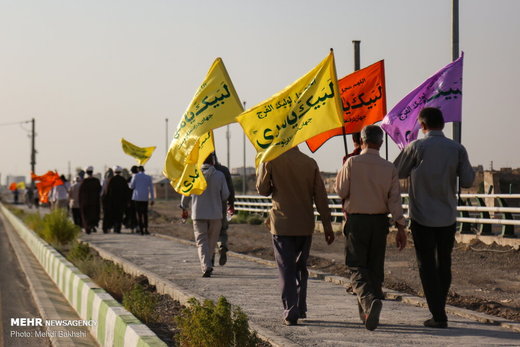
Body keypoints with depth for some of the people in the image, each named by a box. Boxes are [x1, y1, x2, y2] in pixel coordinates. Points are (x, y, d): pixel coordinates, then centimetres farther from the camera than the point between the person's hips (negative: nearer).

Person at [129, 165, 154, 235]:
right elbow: (151, 189, 6)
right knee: (145, 214, 10)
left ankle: (141, 230, -3)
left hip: (137, 197, -2)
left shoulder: (135, 176, -2)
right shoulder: (148, 177, 6)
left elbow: (131, 186, -3)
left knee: (139, 214, 2)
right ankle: (146, 229, -1)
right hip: (145, 198, 2)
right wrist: (152, 199, 10)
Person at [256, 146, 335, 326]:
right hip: (305, 225, 3)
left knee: (286, 269, 1)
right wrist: (327, 225, 6)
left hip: (282, 225, -3)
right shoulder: (310, 163, 0)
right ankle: (301, 309, 22)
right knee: (301, 267, 18)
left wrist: (260, 169, 16)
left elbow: (262, 189, -2)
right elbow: (320, 197, 1)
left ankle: (291, 313, -5)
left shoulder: (271, 161, -8)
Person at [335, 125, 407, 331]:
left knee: (357, 267, -1)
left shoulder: (352, 163, -8)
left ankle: (369, 300, -28)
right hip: (379, 221, 3)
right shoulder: (389, 168, 0)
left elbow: (340, 191, -2)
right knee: (375, 267, 13)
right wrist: (400, 227, -3)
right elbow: (394, 200, -4)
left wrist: (343, 169, 10)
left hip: (356, 221, -3)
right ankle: (367, 313, 18)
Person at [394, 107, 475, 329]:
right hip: (448, 217, 3)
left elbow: (398, 172, 3)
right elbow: (467, 181, -1)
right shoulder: (457, 149, -2)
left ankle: (438, 316, -5)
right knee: (444, 264, 16)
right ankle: (439, 309, 27)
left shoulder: (416, 147, -9)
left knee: (427, 265, 1)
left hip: (422, 217, -3)